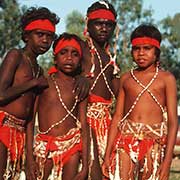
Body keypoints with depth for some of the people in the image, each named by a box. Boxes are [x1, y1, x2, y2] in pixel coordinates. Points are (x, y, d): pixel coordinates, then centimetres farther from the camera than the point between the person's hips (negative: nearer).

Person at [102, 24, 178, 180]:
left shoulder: (166, 78, 4)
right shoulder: (126, 78, 13)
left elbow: (173, 121, 0)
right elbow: (117, 117, 13)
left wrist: (167, 160, -8)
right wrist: (107, 155, 9)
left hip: (154, 143, -2)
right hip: (126, 138, 2)